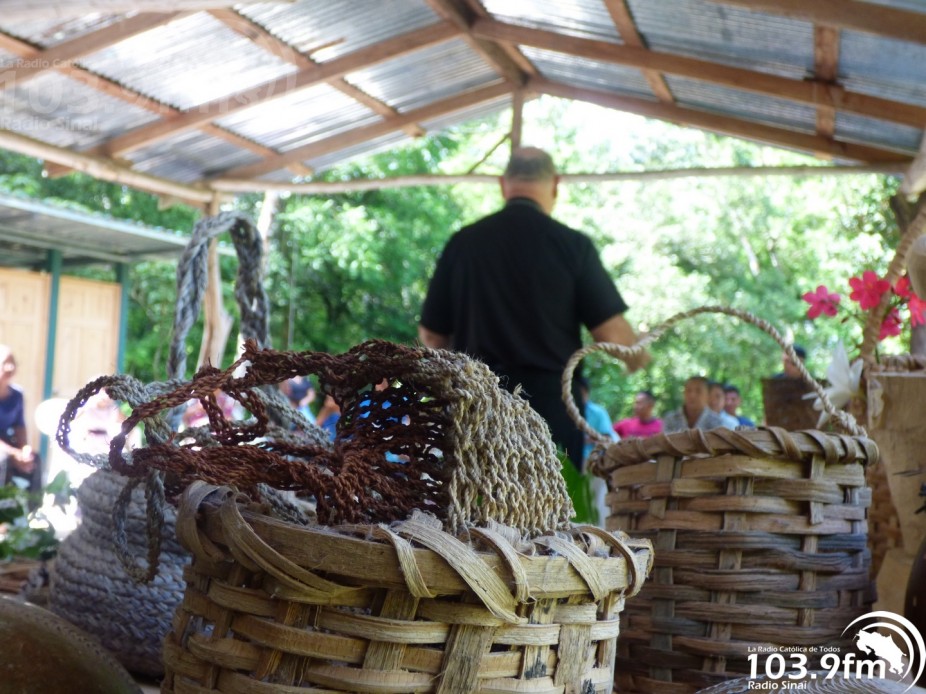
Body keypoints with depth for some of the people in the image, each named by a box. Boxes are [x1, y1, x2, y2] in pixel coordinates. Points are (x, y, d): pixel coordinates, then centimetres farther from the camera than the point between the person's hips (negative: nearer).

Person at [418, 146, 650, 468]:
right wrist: (637, 357, 15)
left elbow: (430, 336, 7)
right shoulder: (571, 244, -5)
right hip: (551, 403, -2)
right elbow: (611, 332, -7)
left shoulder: (463, 243, 1)